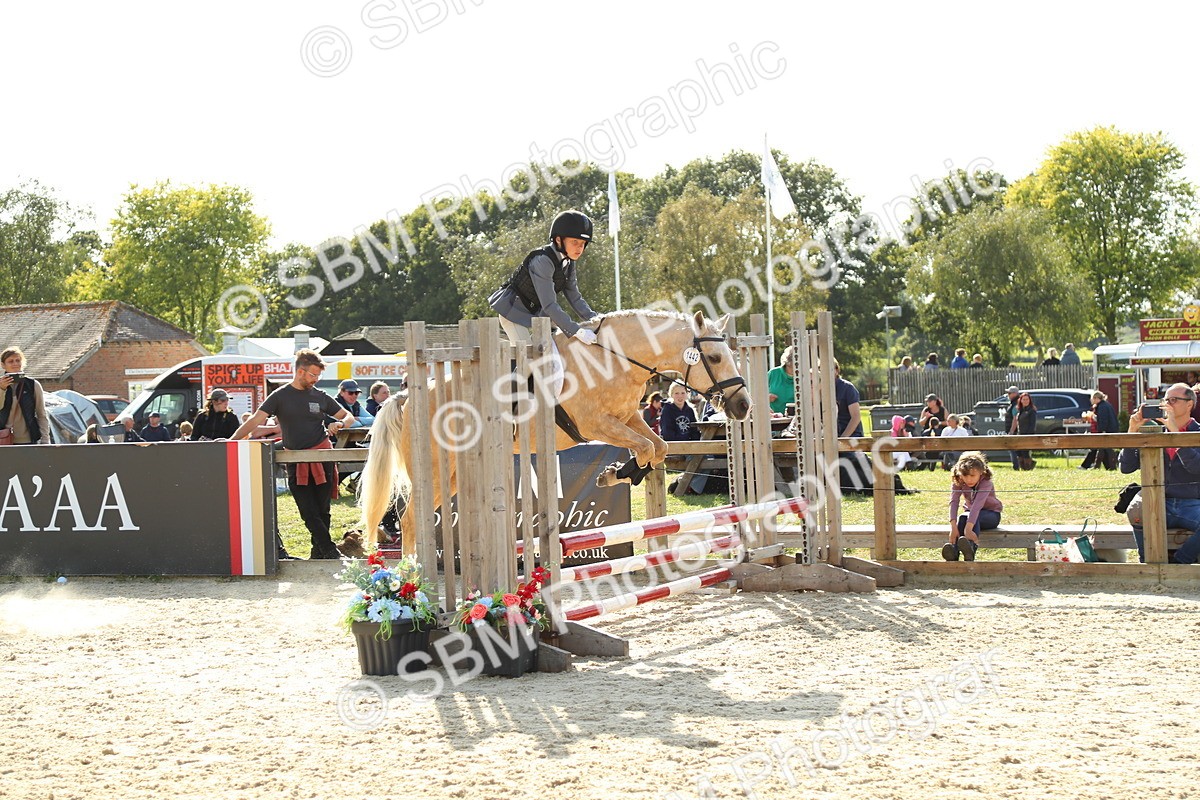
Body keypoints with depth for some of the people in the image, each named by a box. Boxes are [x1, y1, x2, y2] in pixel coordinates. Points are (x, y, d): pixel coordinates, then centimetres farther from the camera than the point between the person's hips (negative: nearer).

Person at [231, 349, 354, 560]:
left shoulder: (320, 397, 9)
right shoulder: (280, 396, 3)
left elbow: (348, 416, 18)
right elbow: (256, 420, -5)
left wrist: (339, 424, -7)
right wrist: (232, 440, -16)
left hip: (322, 459, 2)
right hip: (295, 462, -1)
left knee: (322, 511, 3)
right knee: (309, 513, -6)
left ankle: (319, 552, 11)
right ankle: (330, 551, -2)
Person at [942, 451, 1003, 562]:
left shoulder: (986, 483, -29)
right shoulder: (958, 482, -16)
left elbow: (978, 504, -43)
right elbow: (954, 502, -29)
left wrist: (968, 528, -57)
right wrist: (953, 527, -45)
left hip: (991, 514, -3)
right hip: (970, 511, 3)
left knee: (975, 517, -37)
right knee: (962, 518, -33)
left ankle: (971, 550, -63)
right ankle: (954, 554, -52)